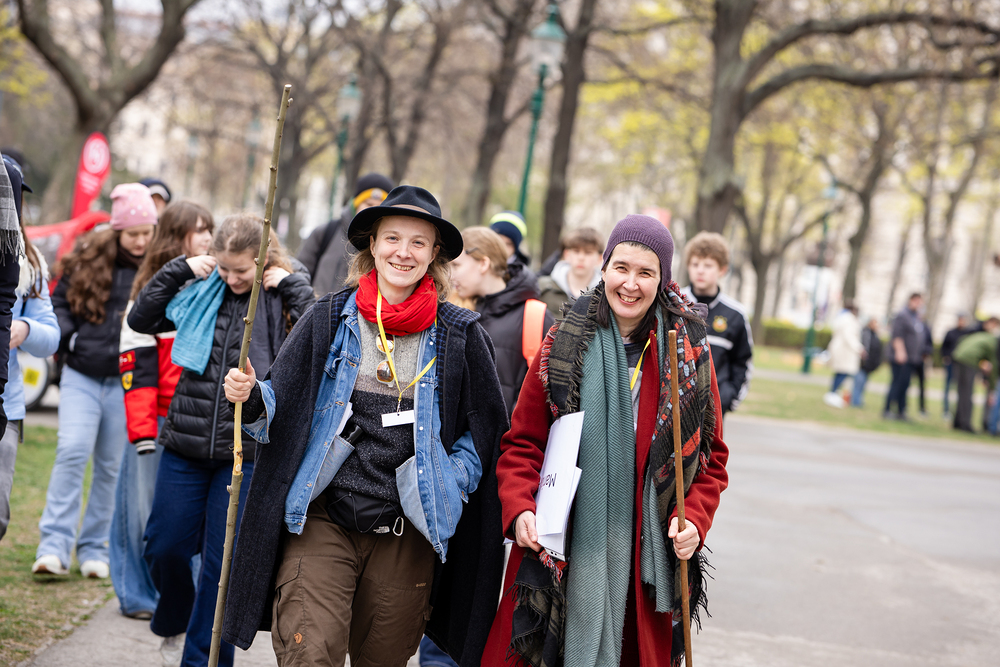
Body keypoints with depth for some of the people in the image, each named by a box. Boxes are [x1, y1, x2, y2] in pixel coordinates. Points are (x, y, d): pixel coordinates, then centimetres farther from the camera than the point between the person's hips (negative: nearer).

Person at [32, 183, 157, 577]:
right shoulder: (87, 259, 3)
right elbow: (59, 303, 13)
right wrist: (63, 338, -4)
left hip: (126, 382, 0)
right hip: (81, 377, 0)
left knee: (111, 465, 6)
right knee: (73, 452, -13)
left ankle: (94, 549, 17)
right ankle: (54, 545, -11)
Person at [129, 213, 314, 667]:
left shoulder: (283, 300, -4)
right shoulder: (203, 291, 4)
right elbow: (141, 319, 8)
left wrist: (293, 286, -16)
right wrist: (179, 270, -1)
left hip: (248, 454, -3)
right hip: (186, 444, 3)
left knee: (224, 561, 2)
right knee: (164, 547, 7)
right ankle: (173, 617, 38)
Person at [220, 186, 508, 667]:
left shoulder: (460, 335, 1)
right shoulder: (330, 319, 3)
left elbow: (486, 428, 10)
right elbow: (281, 406, 6)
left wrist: (452, 480, -3)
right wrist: (251, 397, -14)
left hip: (406, 534, 1)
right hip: (322, 521, -1)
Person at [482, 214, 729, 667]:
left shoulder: (689, 353, 3)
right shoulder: (564, 346, 2)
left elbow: (710, 456, 9)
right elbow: (522, 443, 5)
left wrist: (694, 519, -7)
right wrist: (519, 508, -11)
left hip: (646, 558, 0)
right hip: (560, 553, 0)